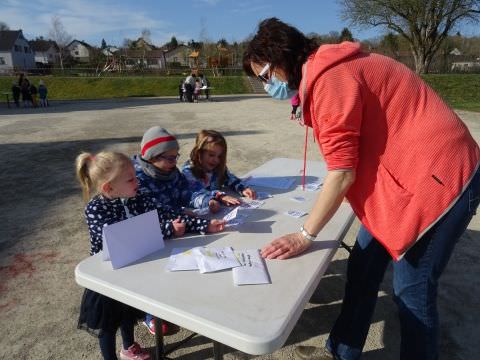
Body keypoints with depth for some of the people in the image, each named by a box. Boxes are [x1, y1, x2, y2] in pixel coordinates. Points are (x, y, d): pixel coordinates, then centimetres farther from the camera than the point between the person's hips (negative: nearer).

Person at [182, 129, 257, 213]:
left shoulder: (219, 167, 7)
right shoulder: (188, 170, -10)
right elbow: (198, 192, -21)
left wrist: (243, 189, -11)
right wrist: (221, 196, -35)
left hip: (218, 208, 2)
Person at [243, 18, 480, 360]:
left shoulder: (329, 78, -19)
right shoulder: (328, 72, 10)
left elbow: (342, 172, -21)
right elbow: (350, 166, 9)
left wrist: (305, 236, -12)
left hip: (441, 176, -9)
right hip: (405, 175, 9)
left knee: (412, 289, 2)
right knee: (363, 267, 13)